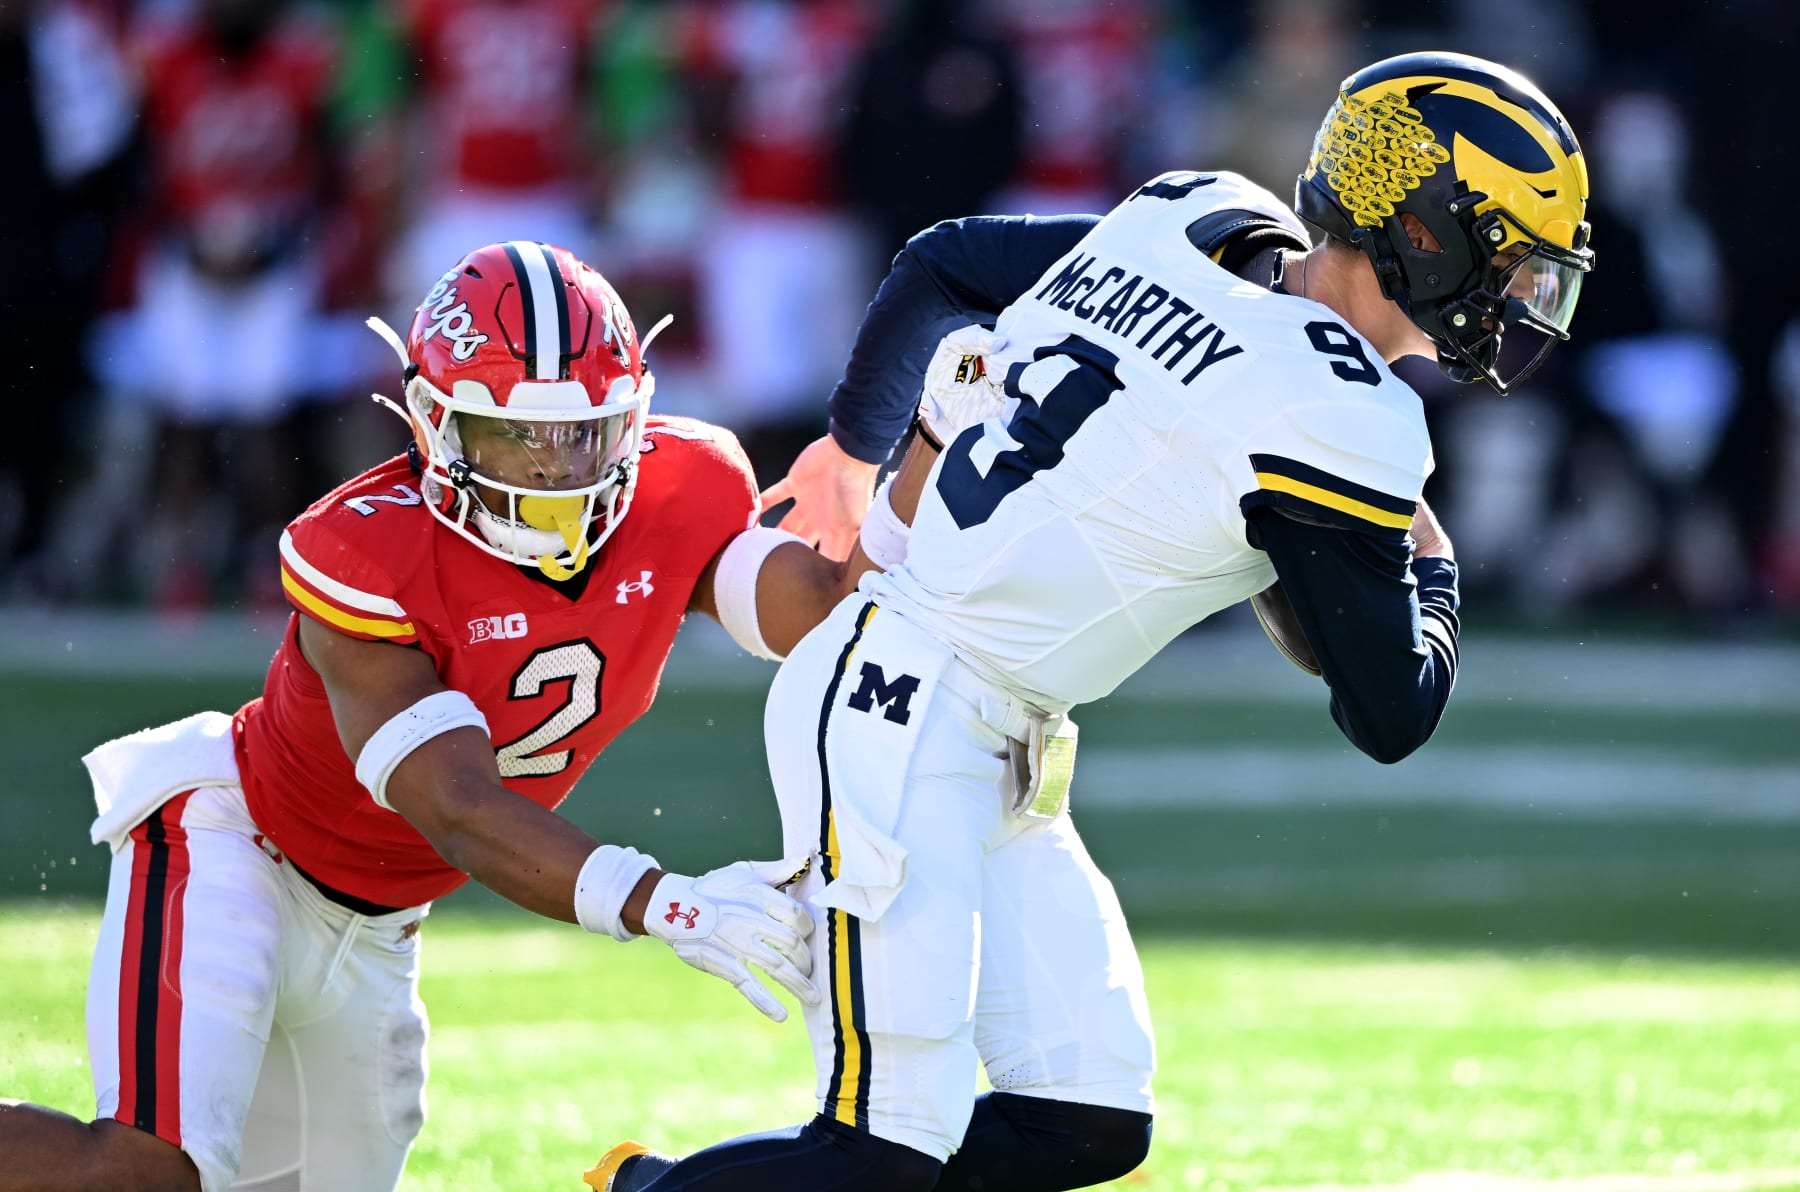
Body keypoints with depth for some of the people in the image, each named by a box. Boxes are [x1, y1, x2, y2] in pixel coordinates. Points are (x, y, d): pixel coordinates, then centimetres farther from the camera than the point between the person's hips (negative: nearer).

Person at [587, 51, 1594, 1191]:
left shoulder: (1192, 219, 7)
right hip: (898, 711, -10)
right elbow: (1393, 713, -7)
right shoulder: (1345, 424, -17)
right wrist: (1432, 567, 12)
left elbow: (940, 268, 21)